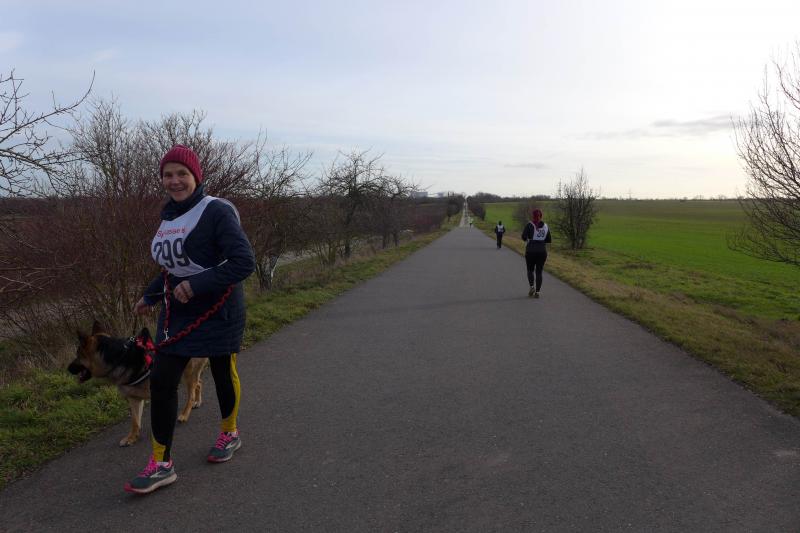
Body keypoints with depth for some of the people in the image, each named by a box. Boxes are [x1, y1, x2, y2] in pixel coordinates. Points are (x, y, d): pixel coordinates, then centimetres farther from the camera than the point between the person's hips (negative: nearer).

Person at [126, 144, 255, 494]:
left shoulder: (217, 212, -17)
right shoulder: (170, 215, 6)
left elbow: (244, 262, -24)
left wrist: (195, 286, -26)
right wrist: (151, 296, 25)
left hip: (217, 312, -6)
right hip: (176, 312, 7)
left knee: (224, 374, 13)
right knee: (161, 381, 1)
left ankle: (230, 434, 39)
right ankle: (160, 464, 12)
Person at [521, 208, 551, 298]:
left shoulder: (529, 224, -5)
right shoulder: (545, 226, 6)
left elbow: (524, 236, -12)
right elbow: (549, 240, 8)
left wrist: (527, 239, 10)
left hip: (531, 251, -2)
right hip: (542, 251, 2)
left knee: (530, 270, 16)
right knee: (539, 272, 9)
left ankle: (532, 286, -5)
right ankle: (537, 291, -1)